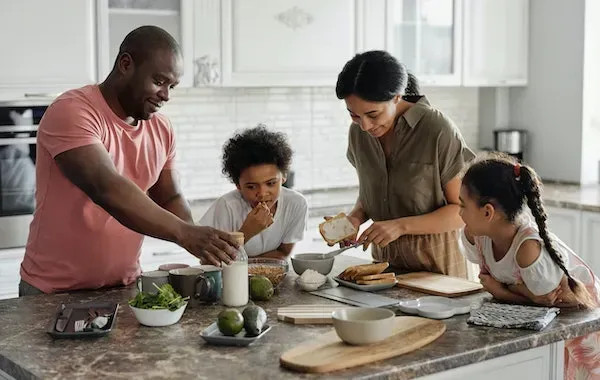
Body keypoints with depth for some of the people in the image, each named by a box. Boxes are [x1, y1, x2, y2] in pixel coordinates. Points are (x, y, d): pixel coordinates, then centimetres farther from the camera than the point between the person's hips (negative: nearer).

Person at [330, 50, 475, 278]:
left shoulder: (438, 131, -16)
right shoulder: (359, 133, 0)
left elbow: (463, 210, -11)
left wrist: (401, 226, -21)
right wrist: (356, 217, -7)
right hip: (384, 261, 4)